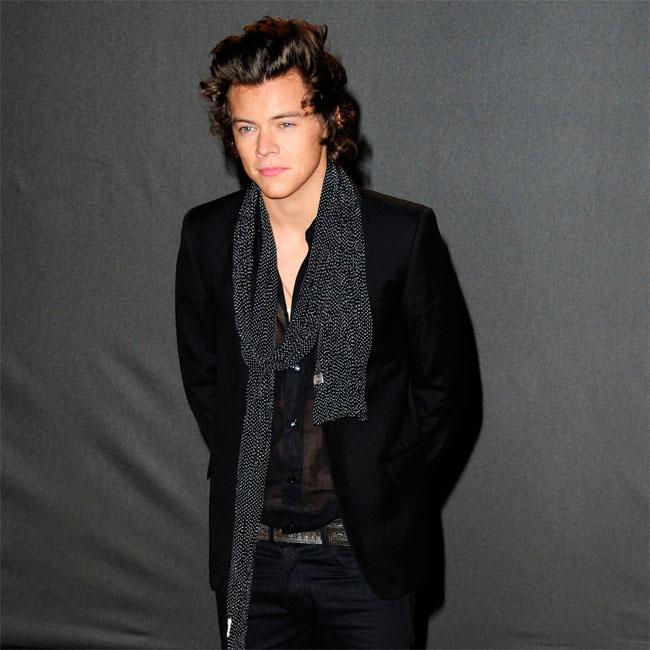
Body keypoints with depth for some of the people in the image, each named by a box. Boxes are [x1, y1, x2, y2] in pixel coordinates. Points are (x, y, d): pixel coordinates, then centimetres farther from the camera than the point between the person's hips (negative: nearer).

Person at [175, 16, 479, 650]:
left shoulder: (404, 233, -10)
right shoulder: (207, 235, -1)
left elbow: (445, 384, -2)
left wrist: (383, 489, -3)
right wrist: (239, 473, 7)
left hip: (366, 556, -3)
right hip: (249, 552, 3)